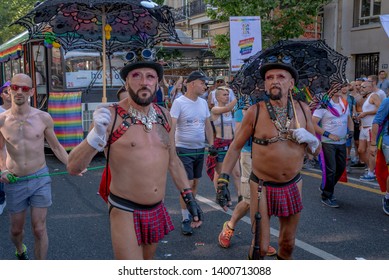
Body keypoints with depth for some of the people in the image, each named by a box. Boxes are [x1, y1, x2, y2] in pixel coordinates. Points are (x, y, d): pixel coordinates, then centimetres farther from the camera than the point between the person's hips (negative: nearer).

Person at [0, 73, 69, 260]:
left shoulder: (43, 118, -6)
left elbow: (56, 146, 4)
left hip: (40, 178, -1)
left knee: (39, 229, -1)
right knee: (16, 229, 17)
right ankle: (20, 250, 52)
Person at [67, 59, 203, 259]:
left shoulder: (164, 115, 3)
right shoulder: (111, 116, -14)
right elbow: (73, 167, -18)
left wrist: (189, 198, 10)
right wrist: (96, 136, -34)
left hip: (157, 211, 6)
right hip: (126, 212, -6)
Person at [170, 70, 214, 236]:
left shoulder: (203, 103, 9)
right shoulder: (179, 102, -11)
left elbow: (207, 125, 16)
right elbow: (171, 126, -16)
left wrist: (211, 144, 12)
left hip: (200, 149, 6)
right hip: (184, 150, -6)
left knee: (195, 183, 12)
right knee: (187, 185, -6)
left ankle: (191, 211, 27)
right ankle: (185, 220, 5)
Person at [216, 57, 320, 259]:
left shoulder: (302, 110, -3)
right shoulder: (256, 112, -12)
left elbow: (316, 150, 6)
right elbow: (235, 147, -5)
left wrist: (310, 139, -16)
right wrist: (223, 180, -11)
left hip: (293, 185, 4)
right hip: (262, 186, -3)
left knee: (288, 243, 19)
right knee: (260, 247, 2)